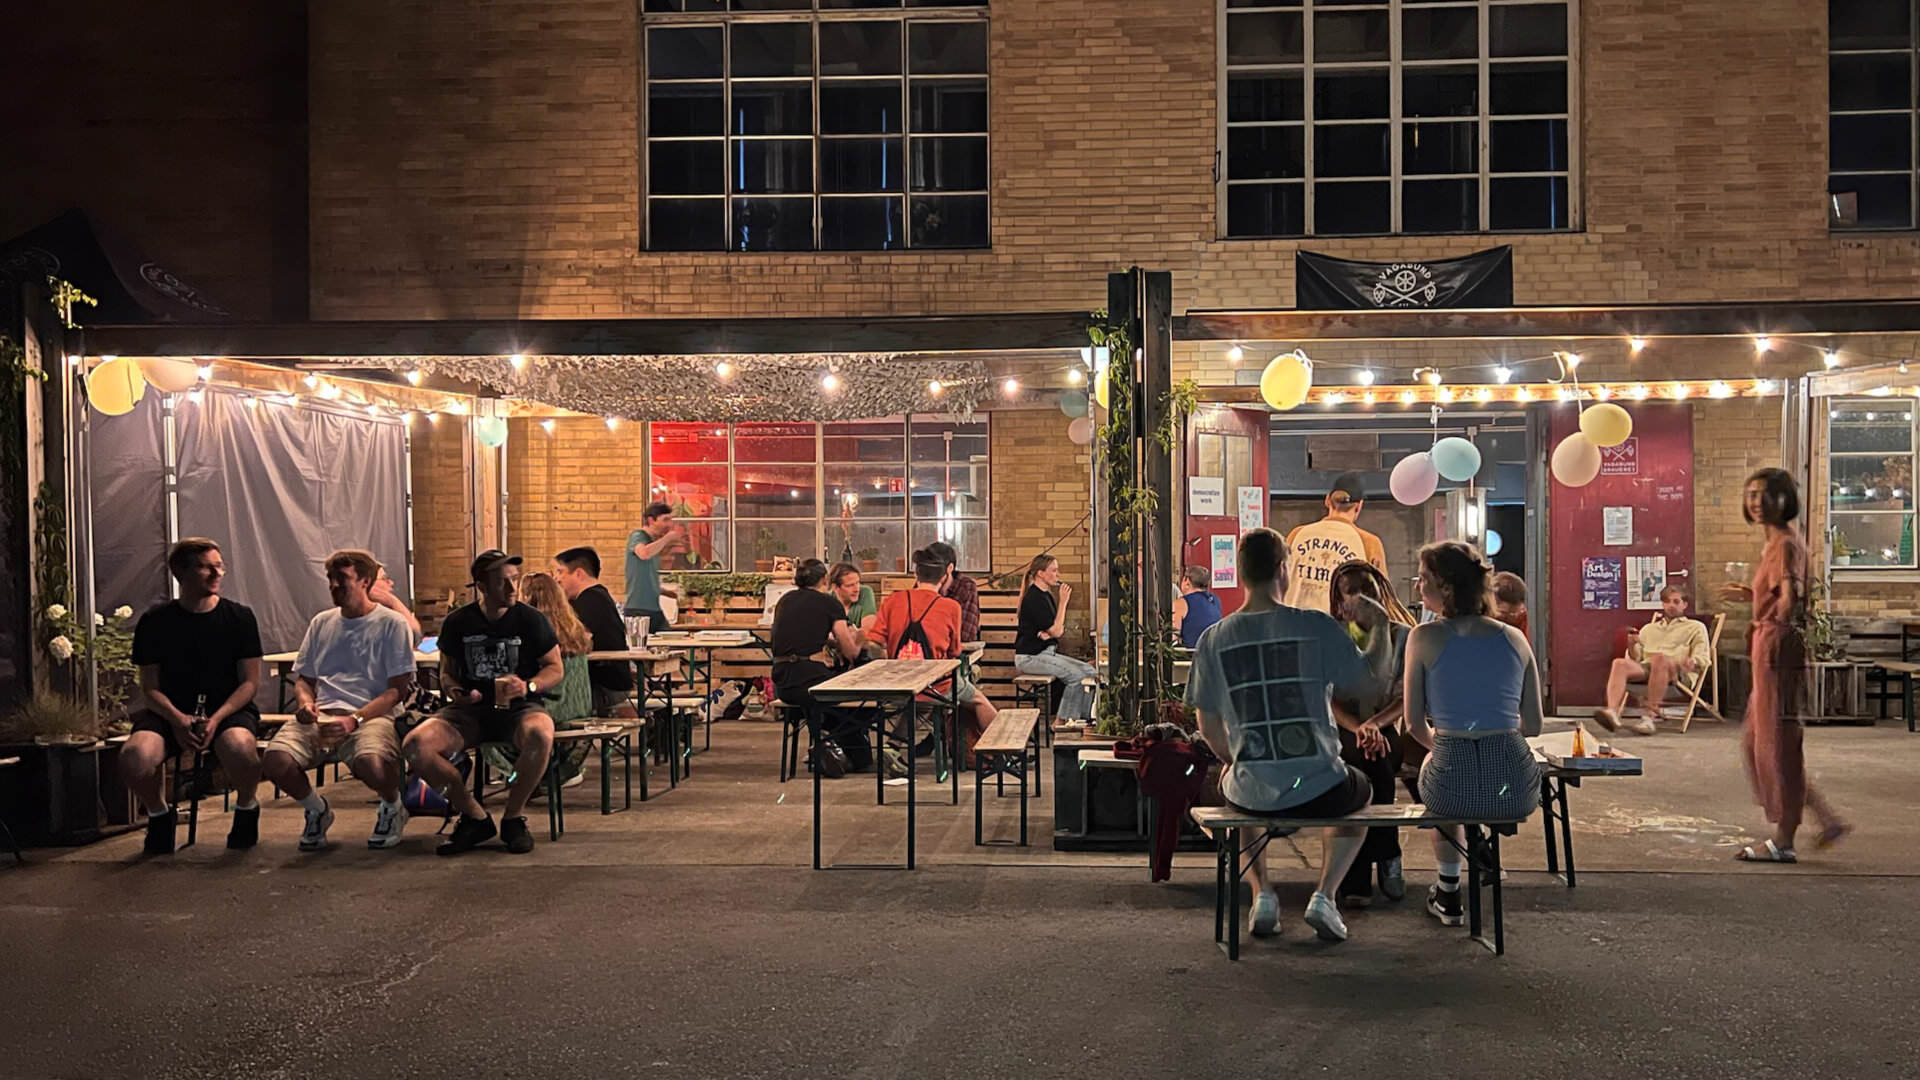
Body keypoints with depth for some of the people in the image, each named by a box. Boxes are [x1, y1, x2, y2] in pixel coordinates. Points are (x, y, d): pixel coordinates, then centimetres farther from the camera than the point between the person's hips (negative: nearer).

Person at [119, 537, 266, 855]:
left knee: (241, 748, -37)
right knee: (134, 758, -31)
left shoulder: (239, 617, 3)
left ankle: (246, 809, -2)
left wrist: (216, 718, -16)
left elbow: (250, 682, 1)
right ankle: (160, 814, 4)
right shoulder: (155, 621, 4)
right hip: (171, 712, 1)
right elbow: (150, 688, 4)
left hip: (229, 709, -1)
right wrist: (178, 719, -16)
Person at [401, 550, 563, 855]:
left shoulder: (531, 620, -1)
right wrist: (455, 691, -7)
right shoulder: (458, 623, 5)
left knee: (540, 735, -39)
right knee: (414, 745, -23)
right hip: (470, 710, 3)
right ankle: (475, 817, -5)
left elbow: (556, 668, 4)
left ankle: (514, 816, -12)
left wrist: (528, 686, -16)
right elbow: (446, 671, 16)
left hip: (519, 708, -3)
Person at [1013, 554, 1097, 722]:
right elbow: (1056, 631, -19)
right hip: (1029, 656, -9)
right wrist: (1063, 601, -15)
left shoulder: (1046, 595, 14)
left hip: (1047, 653, 9)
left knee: (1090, 671, -1)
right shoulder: (1033, 598, -17)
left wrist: (1048, 632, -12)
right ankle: (1063, 720, -12)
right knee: (1075, 675, -22)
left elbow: (1060, 629, 12)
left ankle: (1085, 717, 0)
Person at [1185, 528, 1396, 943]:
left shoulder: (1213, 639, -3)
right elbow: (1375, 683, -4)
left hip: (1252, 794, 2)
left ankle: (1263, 894, 25)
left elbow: (1209, 729, 4)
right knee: (1361, 791, 34)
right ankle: (1324, 896, 17)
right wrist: (1379, 624, 10)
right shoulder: (1317, 627, -10)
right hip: (1318, 790, -1)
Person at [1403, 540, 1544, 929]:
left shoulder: (1424, 637, -3)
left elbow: (1414, 724, 0)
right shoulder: (1514, 639, 6)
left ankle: (1449, 894, 44)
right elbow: (1533, 725, 10)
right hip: (1516, 789, 2)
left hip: (1453, 789, -2)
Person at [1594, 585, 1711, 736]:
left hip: (1679, 673, -3)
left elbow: (1703, 657, 12)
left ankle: (1649, 717, -45)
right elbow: (1635, 658, 26)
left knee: (1659, 658, -39)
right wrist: (1632, 645, 4)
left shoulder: (1696, 627, 26)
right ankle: (1612, 712, -52)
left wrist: (1692, 662, -12)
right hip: (1645, 669, 3)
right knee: (1620, 663, -30)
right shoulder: (1648, 629, 35)